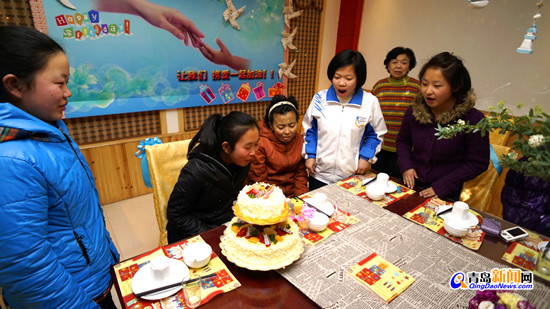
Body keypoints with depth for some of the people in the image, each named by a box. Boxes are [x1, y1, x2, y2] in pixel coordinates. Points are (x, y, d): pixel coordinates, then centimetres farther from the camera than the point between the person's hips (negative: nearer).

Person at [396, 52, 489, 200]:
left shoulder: (473, 119, -15)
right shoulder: (414, 110, -4)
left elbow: (477, 163, -9)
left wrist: (442, 186, -15)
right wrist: (406, 166, -6)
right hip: (412, 185, 2)